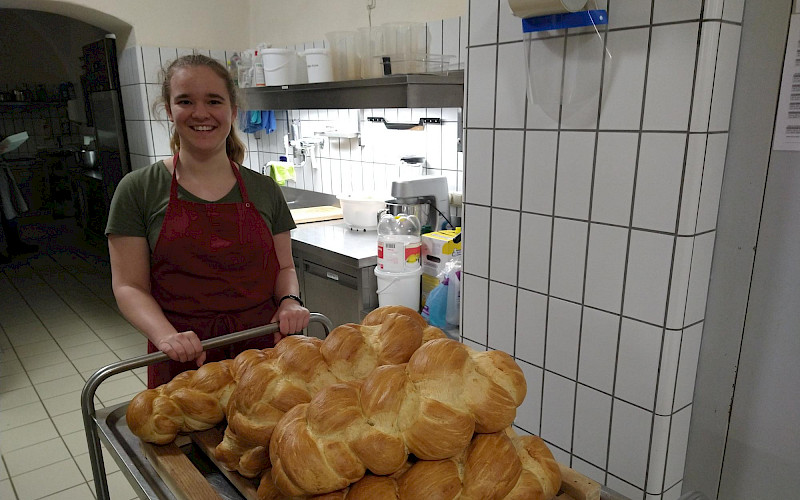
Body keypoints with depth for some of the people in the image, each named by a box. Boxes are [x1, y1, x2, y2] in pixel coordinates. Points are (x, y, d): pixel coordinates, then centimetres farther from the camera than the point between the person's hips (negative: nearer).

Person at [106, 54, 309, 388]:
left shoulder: (264, 190, 4)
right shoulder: (139, 189, -2)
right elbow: (129, 286, -4)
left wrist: (290, 301, -10)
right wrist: (166, 335, -21)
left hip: (263, 348, 2)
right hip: (182, 362, -1)